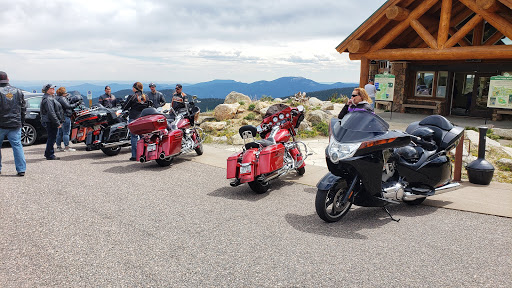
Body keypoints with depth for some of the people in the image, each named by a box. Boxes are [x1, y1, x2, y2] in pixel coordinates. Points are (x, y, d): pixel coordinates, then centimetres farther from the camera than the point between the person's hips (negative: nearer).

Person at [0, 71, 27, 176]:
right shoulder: (18, 92, 5)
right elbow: (23, 109, 9)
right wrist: (21, 122, 16)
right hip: (15, 125, 3)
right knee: (17, 146, 5)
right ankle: (21, 169, 1)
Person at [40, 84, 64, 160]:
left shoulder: (51, 98, 19)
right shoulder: (47, 99, -16)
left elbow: (57, 110, 23)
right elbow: (51, 113, -23)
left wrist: (60, 121, 20)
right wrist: (57, 123, -23)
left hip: (51, 122, 11)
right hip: (50, 122, -11)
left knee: (51, 138, 17)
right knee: (52, 137, -5)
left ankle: (47, 153, 27)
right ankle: (50, 155, 1)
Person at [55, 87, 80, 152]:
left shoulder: (57, 98, 18)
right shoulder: (62, 98, -13)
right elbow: (68, 106, -21)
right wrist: (76, 104, -12)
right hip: (65, 116, -10)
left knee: (60, 132, 13)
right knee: (66, 132, -7)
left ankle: (58, 146, 18)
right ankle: (67, 147, -6)